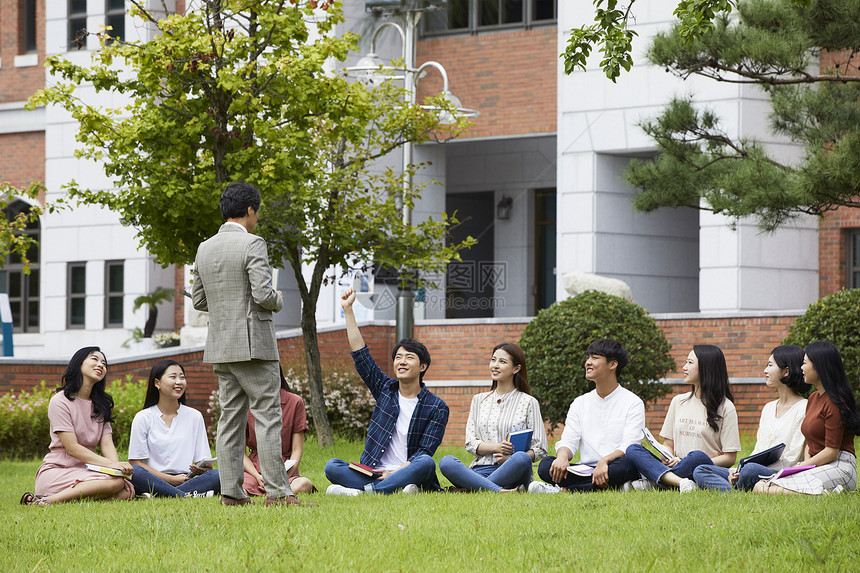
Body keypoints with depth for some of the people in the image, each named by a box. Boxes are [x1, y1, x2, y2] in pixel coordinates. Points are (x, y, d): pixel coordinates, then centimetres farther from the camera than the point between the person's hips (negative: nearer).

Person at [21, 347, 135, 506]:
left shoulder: (101, 404, 17)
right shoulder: (60, 401, -6)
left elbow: (107, 444, 5)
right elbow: (72, 448, -14)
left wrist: (118, 470, -15)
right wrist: (110, 464, -23)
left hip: (86, 471, 7)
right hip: (56, 471, -7)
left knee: (127, 492, -24)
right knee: (115, 483, -31)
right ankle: (49, 500, -29)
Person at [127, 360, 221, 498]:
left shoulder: (194, 416, 14)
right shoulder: (143, 418, 5)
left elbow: (206, 464, 11)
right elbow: (136, 462, -2)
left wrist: (202, 468, -14)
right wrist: (172, 479, -12)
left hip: (186, 480, 2)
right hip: (154, 480, -2)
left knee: (218, 475, -28)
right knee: (134, 472, -35)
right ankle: (187, 496, -38)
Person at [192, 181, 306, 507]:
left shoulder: (205, 249, 11)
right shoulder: (252, 245, -11)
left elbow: (198, 300, 15)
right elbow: (263, 294, -19)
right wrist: (278, 301, 2)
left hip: (220, 347, 7)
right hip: (253, 345, -7)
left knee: (230, 418, 7)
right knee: (267, 417, -6)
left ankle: (231, 492, 3)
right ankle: (277, 491, -9)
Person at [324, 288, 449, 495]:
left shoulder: (437, 407, 2)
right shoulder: (385, 389, 15)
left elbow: (425, 452, -6)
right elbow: (360, 354, 11)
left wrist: (395, 472, -19)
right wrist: (347, 310, 8)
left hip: (408, 474, -3)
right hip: (372, 473, 3)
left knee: (426, 463, -36)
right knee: (332, 466, -21)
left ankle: (363, 492, -41)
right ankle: (398, 490, -39)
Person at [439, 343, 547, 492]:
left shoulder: (528, 402, 9)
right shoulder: (479, 400, 20)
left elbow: (539, 448, 5)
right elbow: (470, 443, 12)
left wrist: (510, 458, -15)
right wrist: (496, 447, -10)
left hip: (513, 473, -2)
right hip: (480, 470, 3)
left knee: (521, 458, -38)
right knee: (446, 462, -28)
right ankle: (500, 491, -43)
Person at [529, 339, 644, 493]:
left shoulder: (633, 402, 4)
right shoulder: (580, 403, 19)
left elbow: (629, 446, -9)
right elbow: (568, 440, 7)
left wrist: (605, 461, -29)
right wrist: (563, 456, -19)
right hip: (585, 471, 3)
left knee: (625, 464, -39)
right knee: (546, 465, -23)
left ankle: (562, 490, -33)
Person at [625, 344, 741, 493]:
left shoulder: (725, 407, 2)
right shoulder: (678, 401, 18)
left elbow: (729, 458, -3)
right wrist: (667, 458, -6)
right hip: (675, 468, 5)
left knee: (697, 456, -39)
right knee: (633, 450, -18)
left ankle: (651, 483, -31)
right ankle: (681, 482, -39)